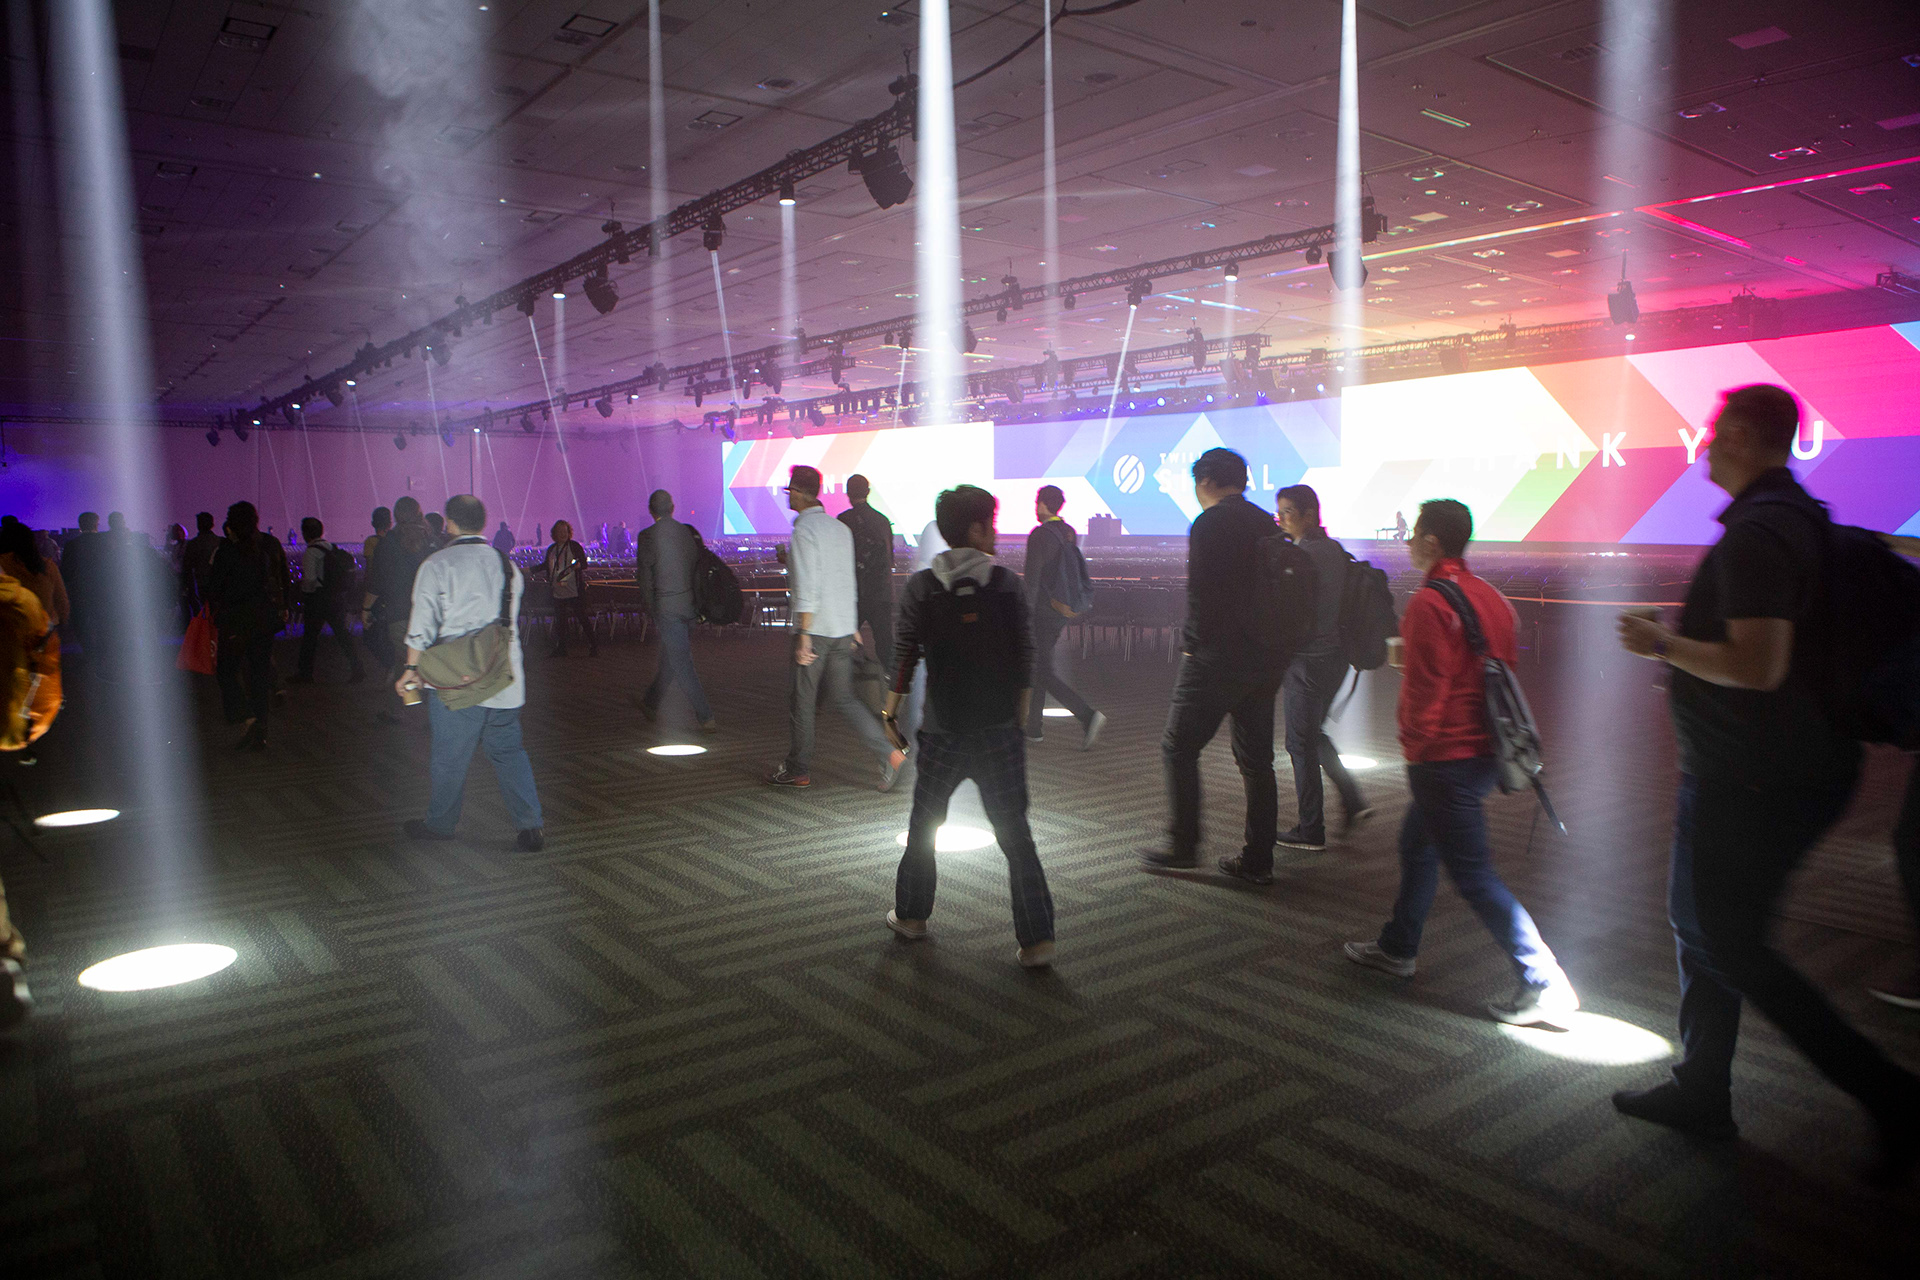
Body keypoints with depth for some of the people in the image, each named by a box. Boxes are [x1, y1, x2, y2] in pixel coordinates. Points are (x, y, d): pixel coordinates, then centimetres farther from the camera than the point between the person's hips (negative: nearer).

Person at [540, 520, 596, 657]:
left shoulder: (575, 546, -4)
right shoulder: (551, 549, 11)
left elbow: (584, 564, -6)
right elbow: (546, 565, 24)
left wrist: (579, 565, -25)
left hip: (575, 591, -5)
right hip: (558, 592, 5)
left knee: (582, 617, -5)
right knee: (559, 621, 8)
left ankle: (593, 645, 3)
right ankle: (561, 649, 18)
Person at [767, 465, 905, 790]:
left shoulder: (804, 530, -12)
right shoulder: (840, 527, 12)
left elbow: (807, 587, -20)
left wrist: (804, 636, -19)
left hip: (814, 629, -7)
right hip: (844, 628, 7)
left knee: (801, 700, 6)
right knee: (843, 696, 13)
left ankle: (797, 771, 15)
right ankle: (889, 753, 0)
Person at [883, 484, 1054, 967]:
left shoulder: (922, 586, -2)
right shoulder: (1006, 582, -3)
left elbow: (905, 655, -4)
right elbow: (1025, 652, -2)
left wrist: (890, 713, 4)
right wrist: (1021, 710, 9)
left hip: (943, 728, 1)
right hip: (999, 728, -1)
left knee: (924, 823, 19)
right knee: (1015, 832, 3)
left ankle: (911, 914, 31)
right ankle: (1037, 938, 0)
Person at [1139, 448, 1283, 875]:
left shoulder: (1209, 524, -10)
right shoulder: (1269, 526, 12)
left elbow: (1201, 592, -17)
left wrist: (1194, 644, -6)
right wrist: (1272, 649, 15)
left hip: (1216, 658, -7)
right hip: (1265, 660, 8)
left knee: (1179, 747, 5)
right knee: (1256, 759, 12)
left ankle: (1182, 846, 7)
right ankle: (1257, 856, 15)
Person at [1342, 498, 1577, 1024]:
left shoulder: (1429, 603, -19)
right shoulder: (1491, 597, 9)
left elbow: (1426, 689, -20)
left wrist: (1416, 748, -9)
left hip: (1445, 758, -10)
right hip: (1484, 752, 10)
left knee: (1473, 873, -4)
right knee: (1417, 842, 23)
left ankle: (1542, 983, -2)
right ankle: (1397, 948, 35)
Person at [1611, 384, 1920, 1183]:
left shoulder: (1756, 533, -21)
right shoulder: (1805, 519, 11)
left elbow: (1758, 665, -29)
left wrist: (1664, 645, -15)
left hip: (1750, 782, -10)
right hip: (1802, 770, 10)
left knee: (1729, 945, 0)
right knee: (1702, 923, 18)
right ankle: (1700, 1090, 28)